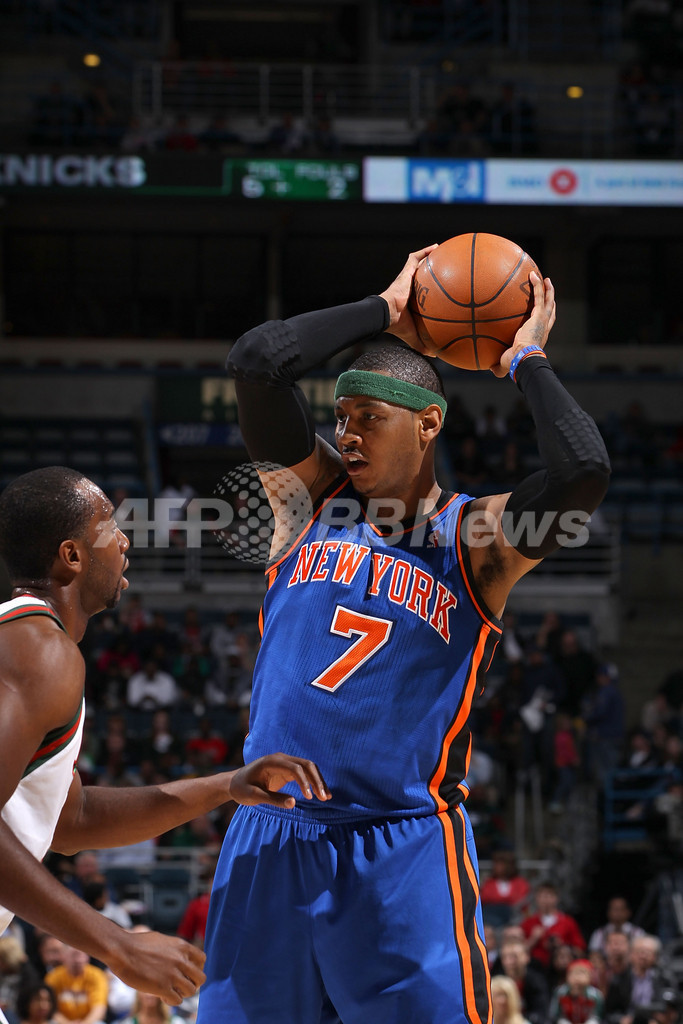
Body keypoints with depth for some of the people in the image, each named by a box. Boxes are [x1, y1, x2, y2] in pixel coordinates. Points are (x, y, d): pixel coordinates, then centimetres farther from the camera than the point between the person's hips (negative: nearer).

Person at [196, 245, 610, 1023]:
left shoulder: (476, 538, -3)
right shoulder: (311, 496, 6)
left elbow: (584, 472, -22)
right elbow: (256, 361, -8)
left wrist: (527, 360, -8)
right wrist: (383, 314, 0)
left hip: (402, 852, -3)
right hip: (270, 838, 4)